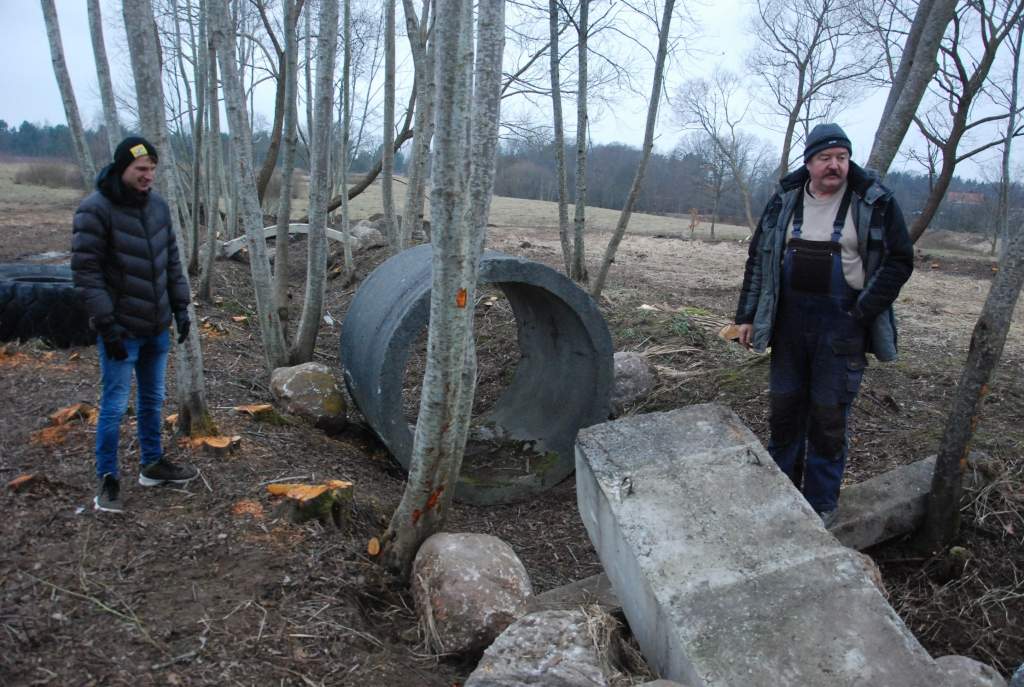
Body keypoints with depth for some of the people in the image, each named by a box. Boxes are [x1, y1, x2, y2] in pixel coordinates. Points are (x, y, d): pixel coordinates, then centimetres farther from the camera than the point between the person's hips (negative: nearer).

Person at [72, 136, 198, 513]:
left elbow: (171, 259, 12)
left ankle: (152, 464, 31)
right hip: (122, 329, -6)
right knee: (114, 405, 2)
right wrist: (108, 325, -20)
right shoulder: (95, 210, -15)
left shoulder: (157, 205, 5)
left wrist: (180, 306, 7)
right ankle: (107, 478, 16)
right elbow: (86, 272, -16)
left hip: (157, 326, 6)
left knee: (152, 399, 17)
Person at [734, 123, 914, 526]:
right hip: (789, 322, 4)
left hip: (841, 327, -3)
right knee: (784, 408, 11)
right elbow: (759, 258, 10)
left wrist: (862, 312, -11)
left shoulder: (875, 202, -4)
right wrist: (747, 315, 7)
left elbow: (899, 260, -2)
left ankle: (822, 503, 17)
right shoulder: (785, 200, 5)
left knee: (829, 416, 2)